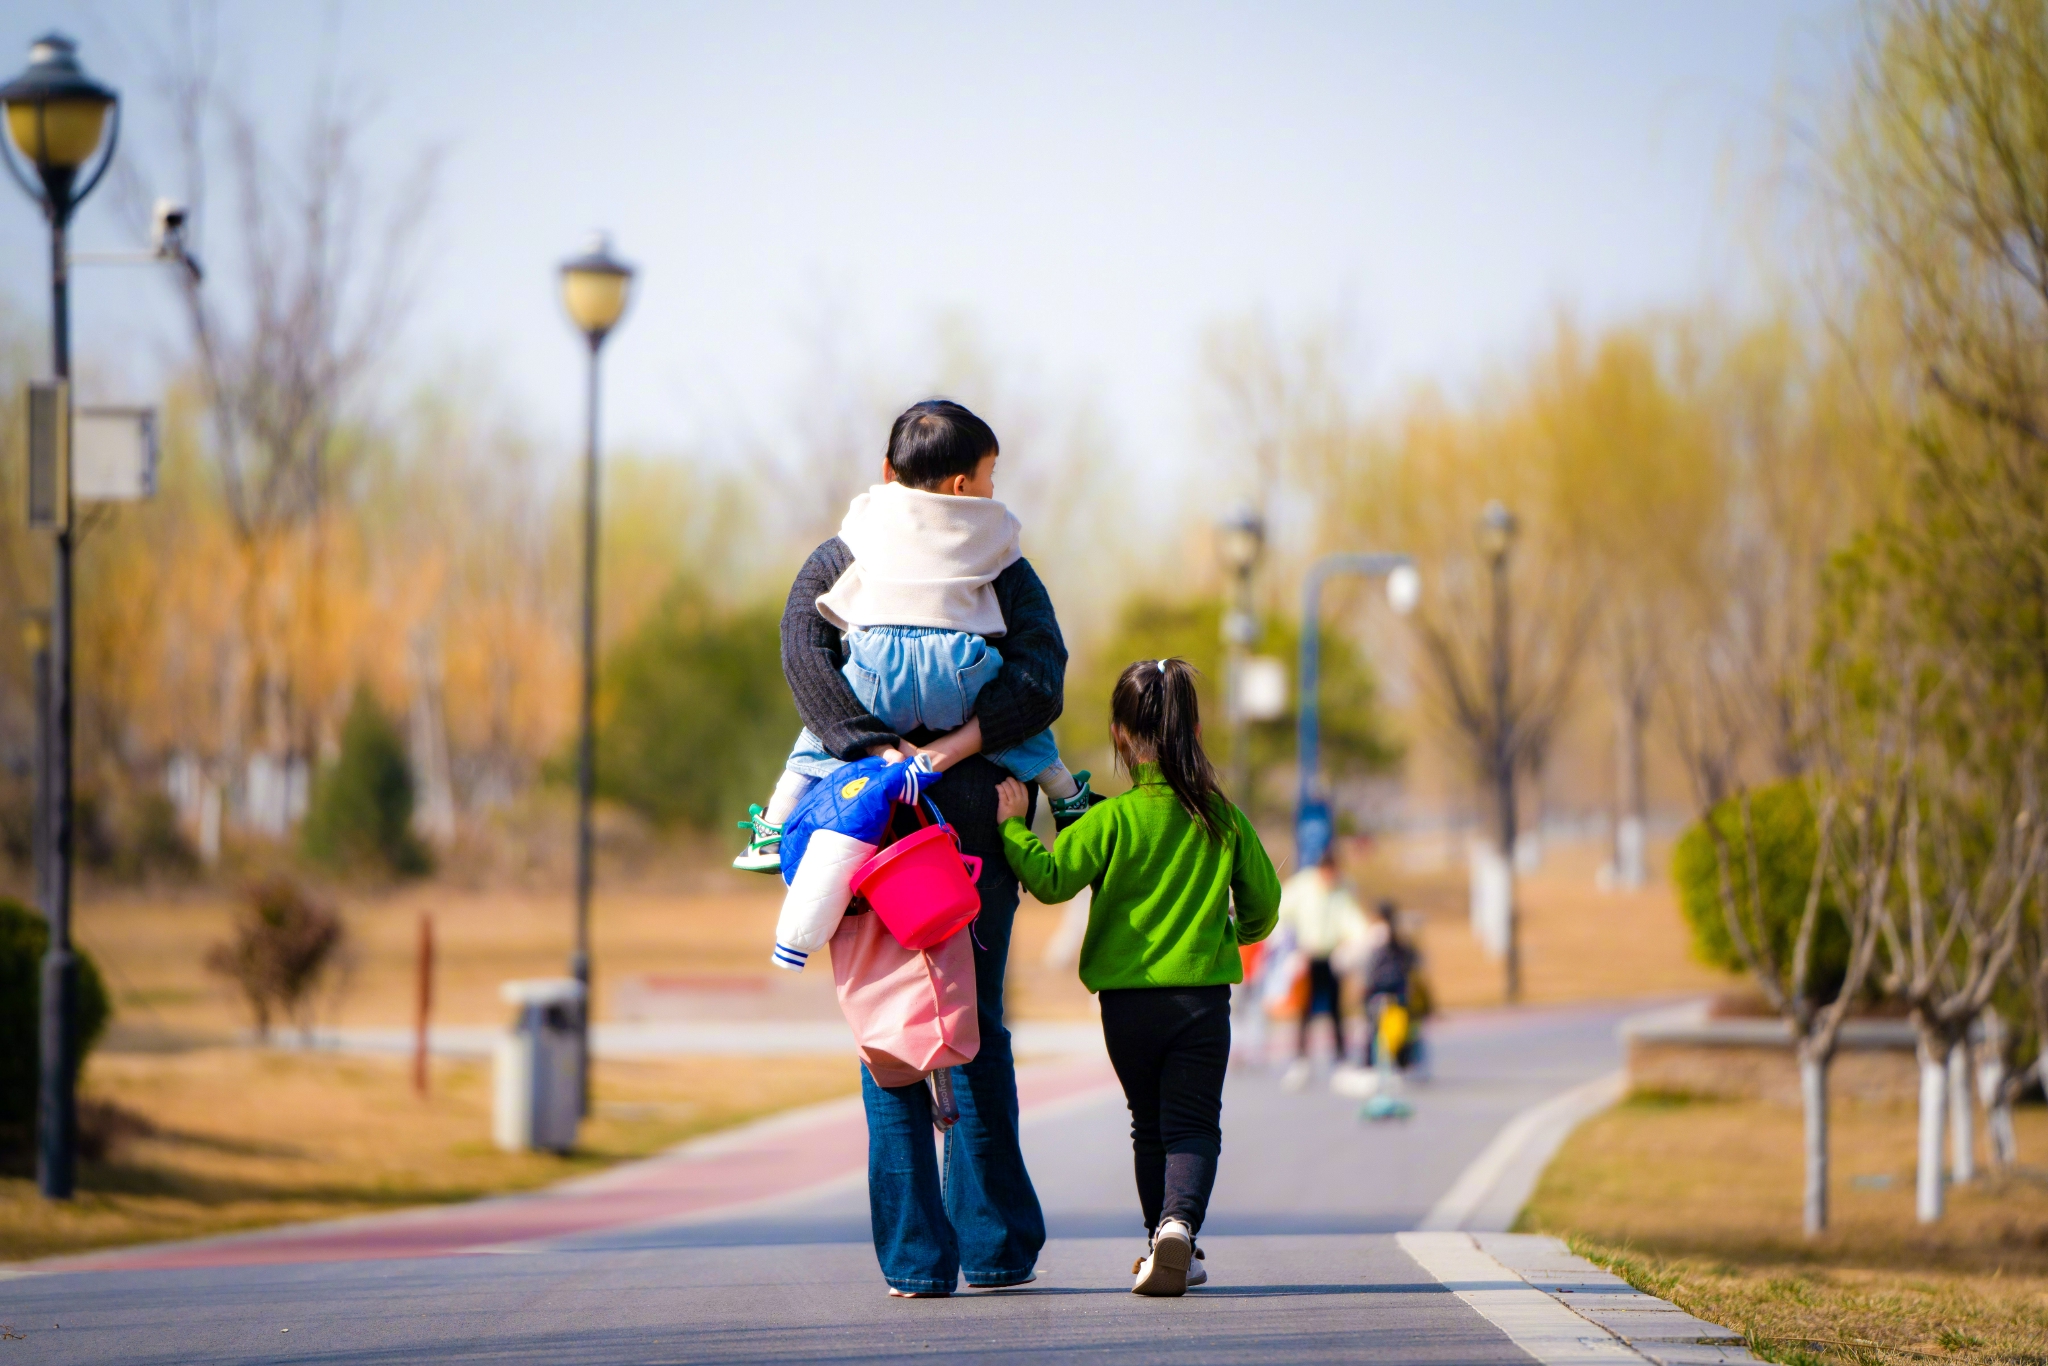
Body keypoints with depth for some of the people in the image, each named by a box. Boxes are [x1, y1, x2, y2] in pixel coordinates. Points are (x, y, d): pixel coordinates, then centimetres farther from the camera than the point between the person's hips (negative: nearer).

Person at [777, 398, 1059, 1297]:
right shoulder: (1004, 572, 2)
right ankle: (995, 1246, 14)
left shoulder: (835, 564, 5)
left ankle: (915, 1255, 0)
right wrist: (957, 746, -18)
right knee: (979, 1034, 13)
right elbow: (1040, 680, -12)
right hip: (975, 828, 0)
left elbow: (805, 658, -12)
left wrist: (878, 749, -17)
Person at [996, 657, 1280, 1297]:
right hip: (1204, 996, 0)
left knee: (1149, 1126, 16)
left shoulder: (1113, 819, -8)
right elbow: (1263, 902, 10)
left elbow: (1051, 879, -15)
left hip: (1128, 998, 0)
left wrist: (1014, 828, -2)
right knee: (1193, 1124, 0)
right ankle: (1180, 1223, -24)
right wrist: (1237, 932, 31)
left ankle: (1164, 1236, 19)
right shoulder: (1224, 819, 1)